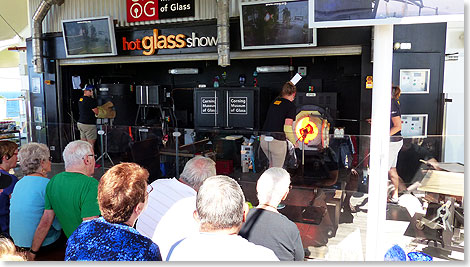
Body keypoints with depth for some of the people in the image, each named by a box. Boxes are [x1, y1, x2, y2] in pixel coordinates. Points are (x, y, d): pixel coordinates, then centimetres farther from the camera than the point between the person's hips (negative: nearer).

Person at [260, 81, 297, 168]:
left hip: (264, 138, 6)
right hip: (277, 141, -6)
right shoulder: (291, 105, -9)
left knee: (272, 164, 28)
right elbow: (287, 128, -17)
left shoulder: (274, 101, 10)